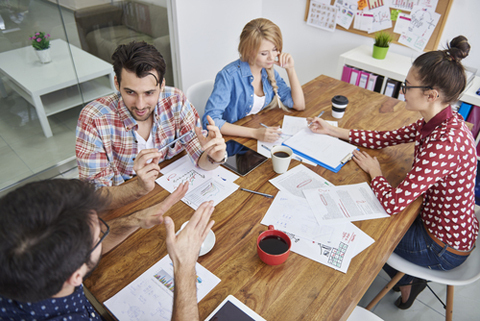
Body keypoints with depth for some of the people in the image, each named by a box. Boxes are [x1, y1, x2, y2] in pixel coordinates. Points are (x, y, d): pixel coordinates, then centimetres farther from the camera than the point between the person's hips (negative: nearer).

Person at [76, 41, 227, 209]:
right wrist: (140, 188, -39)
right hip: (126, 206, -2)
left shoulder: (176, 101, -12)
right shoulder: (93, 119, -21)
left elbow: (201, 160, -7)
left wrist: (214, 158, -31)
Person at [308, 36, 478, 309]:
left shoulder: (445, 143, -37)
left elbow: (393, 204, -35)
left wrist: (374, 172, -15)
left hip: (444, 246, -8)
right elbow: (387, 138, 3)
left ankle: (407, 281, 39)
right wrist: (333, 130, 1)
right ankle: (410, 277, 37)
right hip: (453, 228, 8)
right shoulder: (441, 121, -8)